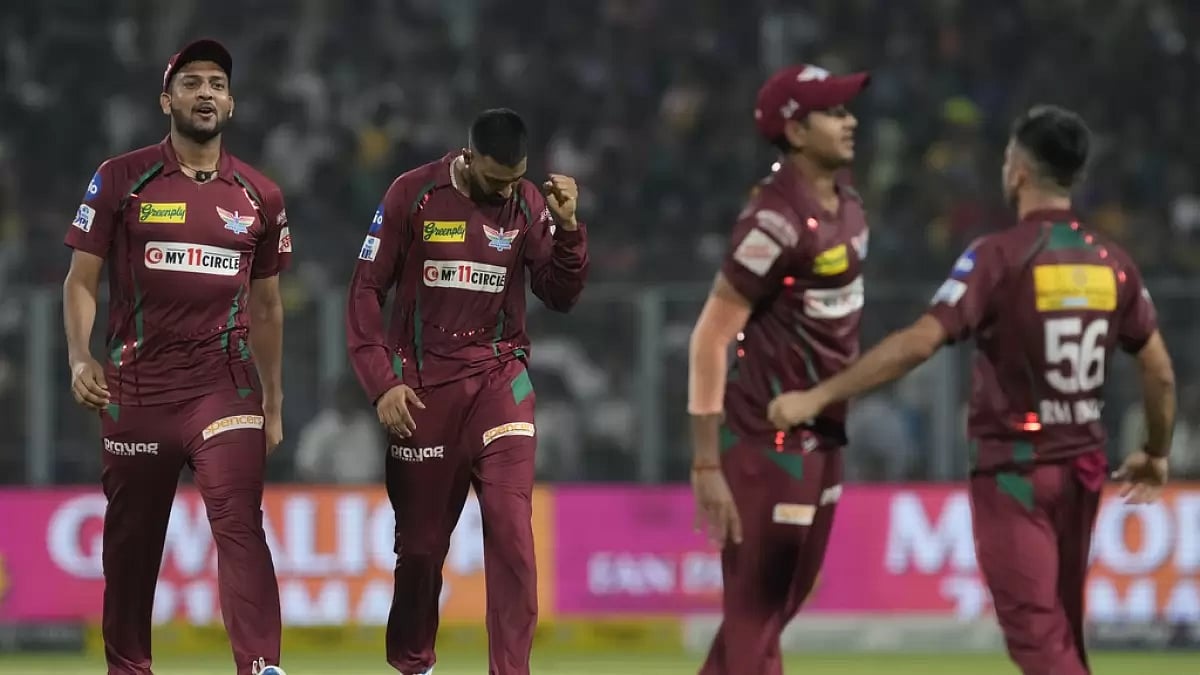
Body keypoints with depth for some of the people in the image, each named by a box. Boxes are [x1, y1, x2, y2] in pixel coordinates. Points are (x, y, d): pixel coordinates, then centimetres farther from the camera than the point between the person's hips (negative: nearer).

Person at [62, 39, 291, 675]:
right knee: (131, 538, 5)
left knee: (240, 524, -15)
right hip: (137, 385, 0)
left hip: (224, 381, 0)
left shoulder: (259, 197, 10)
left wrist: (273, 403, 16)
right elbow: (82, 278, 3)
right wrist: (80, 358, -13)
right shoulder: (121, 179, 3)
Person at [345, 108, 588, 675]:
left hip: (499, 382, 1)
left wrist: (566, 227, -12)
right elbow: (366, 291, -2)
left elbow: (561, 296, 3)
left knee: (511, 529, -14)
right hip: (423, 388, -1)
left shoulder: (528, 204, 3)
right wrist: (382, 383, -9)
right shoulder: (412, 196, -5)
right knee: (420, 540, 6)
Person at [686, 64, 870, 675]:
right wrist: (707, 465, -24)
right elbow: (710, 338, -21)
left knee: (786, 598, 17)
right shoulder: (777, 222, -21)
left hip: (821, 435, 9)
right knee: (755, 609, -4)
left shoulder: (843, 199, 6)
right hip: (767, 439, -9)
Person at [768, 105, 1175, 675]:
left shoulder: (1000, 256, -14)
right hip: (1084, 468, 6)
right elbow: (1161, 373, 7)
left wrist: (818, 398, -20)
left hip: (1012, 468, -6)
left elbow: (918, 343, -23)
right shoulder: (1111, 263, 3)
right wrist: (1156, 456, 24)